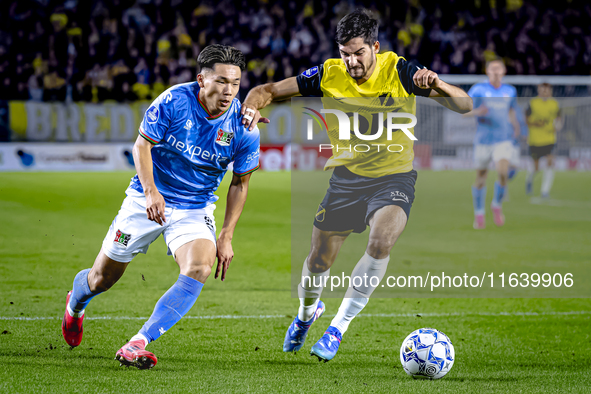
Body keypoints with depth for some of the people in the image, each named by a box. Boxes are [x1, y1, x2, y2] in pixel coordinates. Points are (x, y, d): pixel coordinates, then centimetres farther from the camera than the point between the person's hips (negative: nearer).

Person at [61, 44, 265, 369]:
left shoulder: (244, 129, -13)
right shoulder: (174, 101, -19)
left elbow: (240, 183, 0)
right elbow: (142, 145, -10)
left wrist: (226, 237, -3)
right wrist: (151, 191, -26)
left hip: (195, 209, 1)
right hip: (148, 197, -1)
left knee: (199, 269, -28)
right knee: (103, 277, 8)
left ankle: (136, 345, -27)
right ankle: (76, 303, 48)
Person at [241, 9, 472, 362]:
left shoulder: (399, 71, -15)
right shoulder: (329, 74, -9)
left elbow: (465, 106, -18)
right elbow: (268, 91, -3)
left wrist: (437, 85, -39)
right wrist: (251, 107, -27)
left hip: (394, 177, -2)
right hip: (346, 176, 2)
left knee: (381, 242, -30)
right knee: (319, 261, 6)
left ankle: (339, 327, -13)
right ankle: (307, 313, 43)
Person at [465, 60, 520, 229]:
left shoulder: (510, 91, 8)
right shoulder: (478, 89, -3)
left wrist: (516, 126, 13)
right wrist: (476, 112, -24)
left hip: (504, 140, 1)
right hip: (483, 140, -1)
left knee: (503, 173, -19)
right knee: (481, 178, 5)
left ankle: (497, 205, 6)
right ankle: (479, 214, 24)